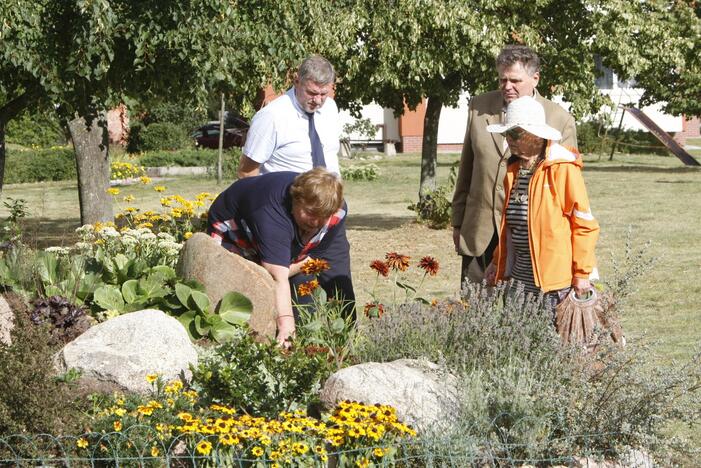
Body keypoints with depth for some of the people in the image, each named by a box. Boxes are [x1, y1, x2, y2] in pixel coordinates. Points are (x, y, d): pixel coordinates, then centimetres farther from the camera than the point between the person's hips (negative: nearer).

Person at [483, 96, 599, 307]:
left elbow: (584, 224, -9)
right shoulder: (514, 169, 13)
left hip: (554, 275, -7)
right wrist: (498, 263, 22)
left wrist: (582, 273, -10)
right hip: (520, 274, 7)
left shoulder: (563, 169, -10)